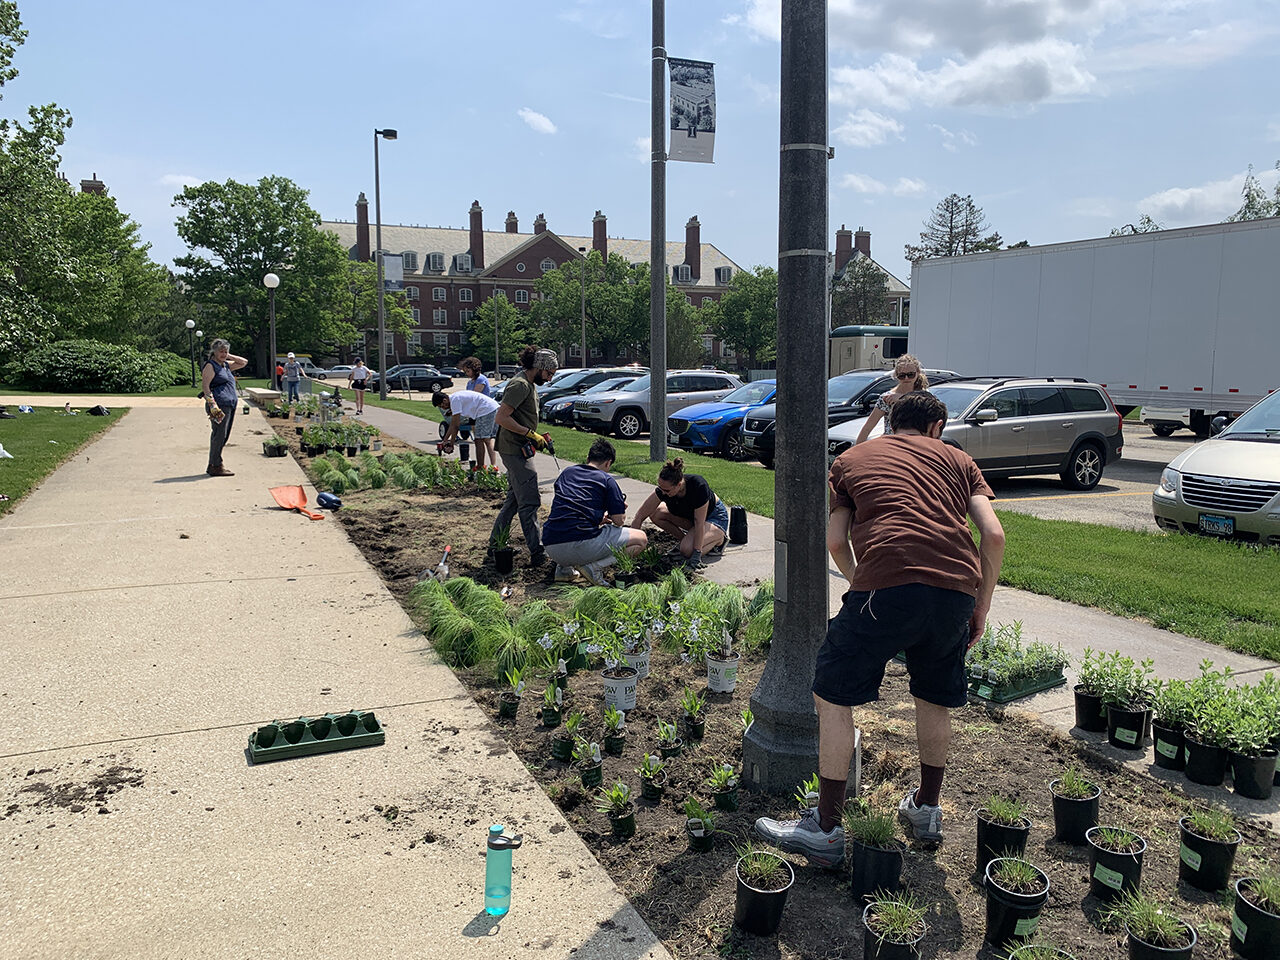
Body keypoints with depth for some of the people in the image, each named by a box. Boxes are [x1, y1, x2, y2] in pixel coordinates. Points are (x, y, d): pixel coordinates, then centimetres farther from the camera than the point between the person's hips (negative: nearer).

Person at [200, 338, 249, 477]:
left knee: (222, 436, 11)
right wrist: (212, 405, -20)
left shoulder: (225, 365, 20)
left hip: (230, 405, 9)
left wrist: (229, 356, 17)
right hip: (220, 405, -9)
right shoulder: (210, 366, -4)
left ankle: (213, 465, 18)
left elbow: (244, 362, 31)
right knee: (219, 436, -9)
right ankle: (216, 467, -5)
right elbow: (205, 386, -12)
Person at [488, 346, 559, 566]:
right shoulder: (520, 385, -16)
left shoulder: (530, 385, 16)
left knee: (514, 500, 16)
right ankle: (537, 553, -6)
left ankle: (495, 545, 25)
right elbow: (501, 417, -23)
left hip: (519, 451, 10)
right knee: (529, 503, -9)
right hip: (514, 451, -10)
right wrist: (531, 434, -21)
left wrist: (538, 437, 12)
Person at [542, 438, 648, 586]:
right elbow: (619, 521, 3)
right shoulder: (607, 480, 3)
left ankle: (563, 567, 14)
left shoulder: (566, 472, 19)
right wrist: (621, 509, 27)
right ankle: (594, 566, -10)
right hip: (582, 545, -6)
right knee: (641, 539, 10)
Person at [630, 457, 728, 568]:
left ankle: (720, 539, -1)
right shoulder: (663, 489, -23)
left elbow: (699, 523, -31)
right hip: (689, 515, 6)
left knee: (687, 549, -28)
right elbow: (639, 517, -19)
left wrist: (697, 552, -30)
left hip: (716, 517, -6)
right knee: (656, 514, -14)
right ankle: (686, 539, 3)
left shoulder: (698, 487, -37)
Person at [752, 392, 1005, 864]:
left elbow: (835, 542, 15)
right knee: (935, 699, 25)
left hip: (889, 582, -3)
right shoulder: (958, 459, 24)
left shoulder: (851, 458, 23)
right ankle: (926, 809, 39)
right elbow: (994, 533, 11)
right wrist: (982, 604, 18)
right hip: (957, 586, 4)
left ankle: (826, 829, 11)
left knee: (833, 696, 9)